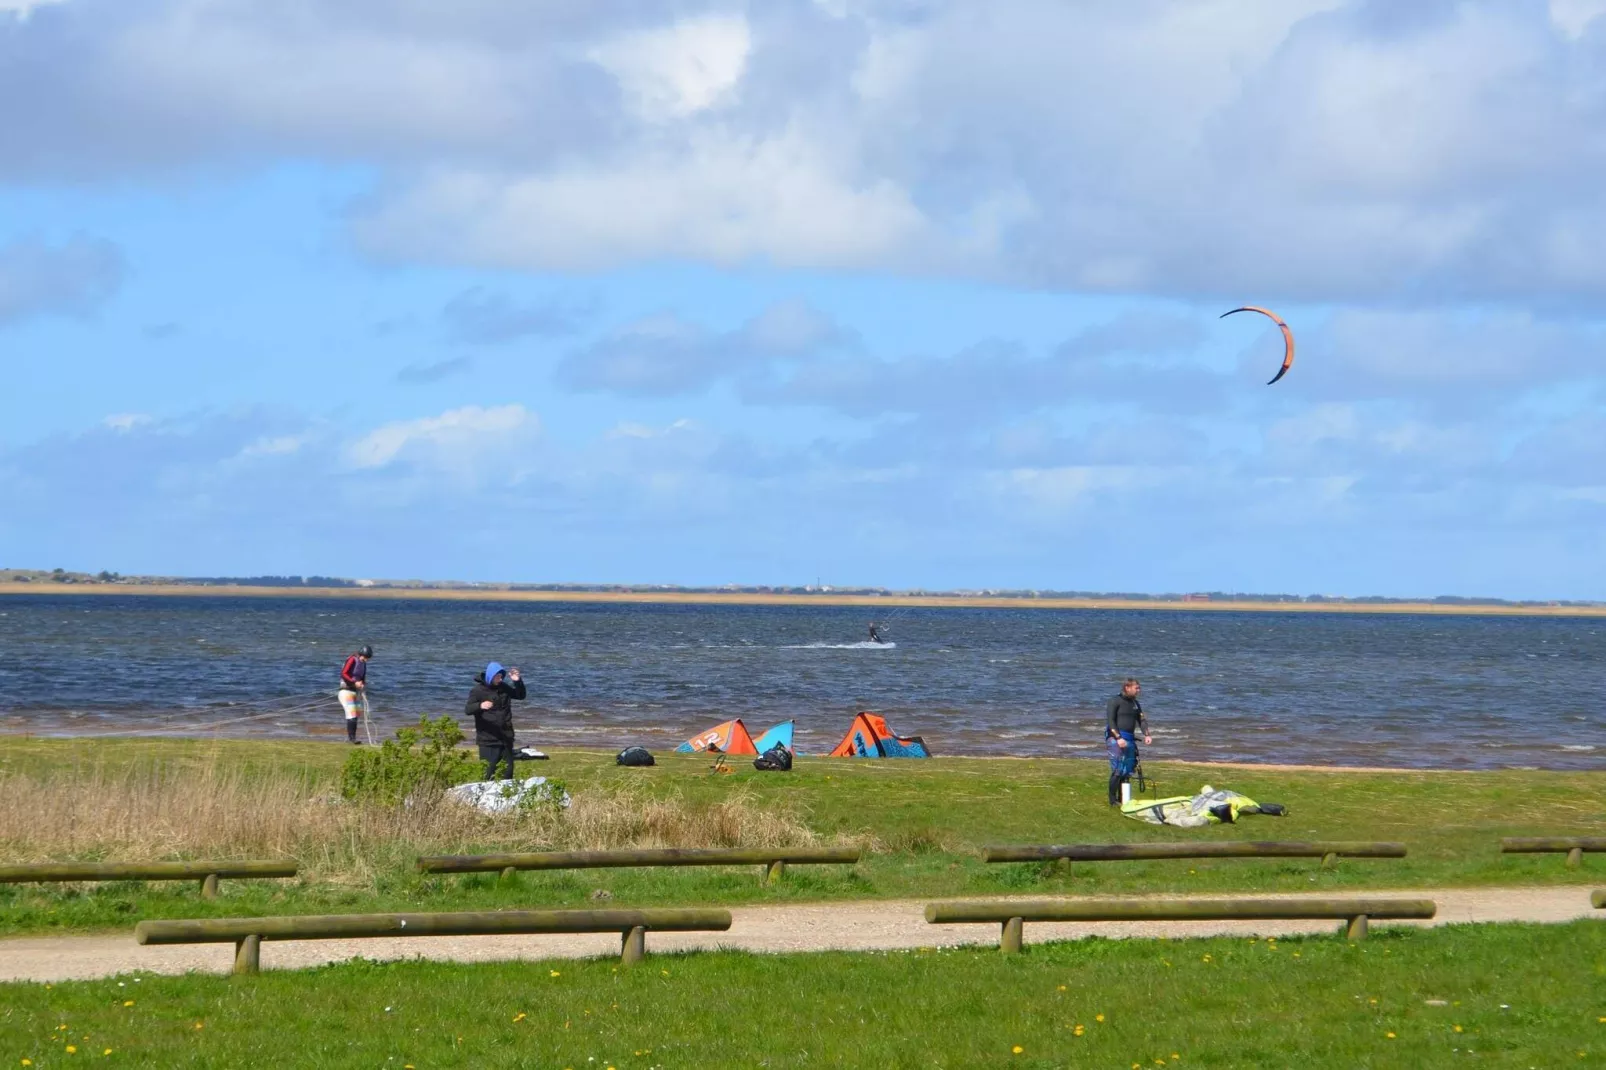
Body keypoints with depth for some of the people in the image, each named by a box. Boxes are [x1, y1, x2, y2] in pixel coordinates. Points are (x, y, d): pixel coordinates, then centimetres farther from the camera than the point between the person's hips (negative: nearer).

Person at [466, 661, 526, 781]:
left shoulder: (504, 688, 8)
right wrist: (480, 706, -40)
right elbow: (468, 709, -18)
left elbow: (521, 695, 19)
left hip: (505, 738, 6)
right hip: (487, 739, -6)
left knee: (508, 771, 11)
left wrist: (518, 681, 0)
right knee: (489, 771, -8)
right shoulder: (478, 690, -8)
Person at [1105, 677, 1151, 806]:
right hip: (1115, 738, -7)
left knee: (1127, 771, 6)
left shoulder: (1135, 703, 15)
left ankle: (1122, 799, 14)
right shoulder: (1115, 701, -6)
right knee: (1117, 770, -12)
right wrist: (1118, 738, -21)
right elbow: (1110, 721, -12)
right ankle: (1113, 800, -7)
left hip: (1129, 739, 7)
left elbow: (1141, 720, 12)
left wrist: (1146, 735, -5)